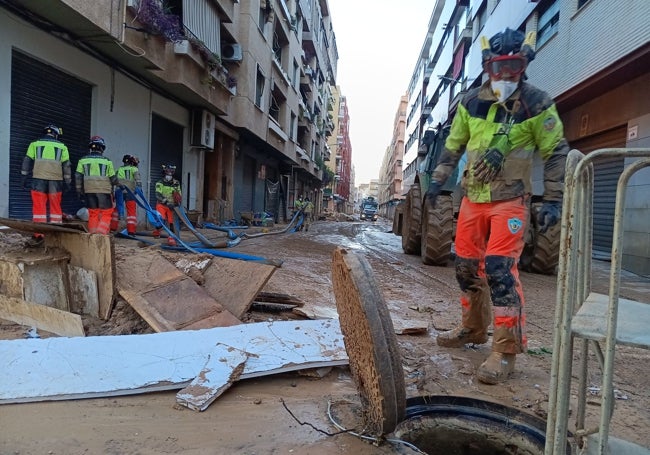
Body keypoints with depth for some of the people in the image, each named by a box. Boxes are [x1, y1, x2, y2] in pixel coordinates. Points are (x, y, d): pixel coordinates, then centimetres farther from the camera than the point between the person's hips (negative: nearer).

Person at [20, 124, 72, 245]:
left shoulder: (35, 144, 10)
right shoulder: (62, 147, 9)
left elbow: (27, 161, 6)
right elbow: (67, 165, 6)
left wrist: (23, 178, 10)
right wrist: (68, 182, 10)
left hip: (39, 179, 0)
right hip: (55, 180, 0)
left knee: (39, 207, 1)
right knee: (56, 208, 8)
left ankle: (38, 235, -3)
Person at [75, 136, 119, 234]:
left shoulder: (83, 161, 6)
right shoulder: (107, 161, -2)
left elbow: (78, 177, 3)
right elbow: (113, 179, 1)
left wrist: (80, 191, 11)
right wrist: (117, 183, 23)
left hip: (89, 191, 3)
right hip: (104, 191, -3)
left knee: (93, 213, 13)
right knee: (106, 213, 5)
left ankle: (92, 234, 15)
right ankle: (101, 233, -6)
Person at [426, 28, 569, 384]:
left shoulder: (536, 104, -6)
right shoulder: (471, 102, 6)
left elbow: (556, 154, -3)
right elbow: (453, 145, 15)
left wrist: (553, 201, -8)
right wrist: (438, 181, 11)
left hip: (510, 200, -5)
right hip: (472, 197, 5)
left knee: (500, 268, -16)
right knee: (466, 266, 10)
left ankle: (506, 351, -5)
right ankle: (473, 328, 30)